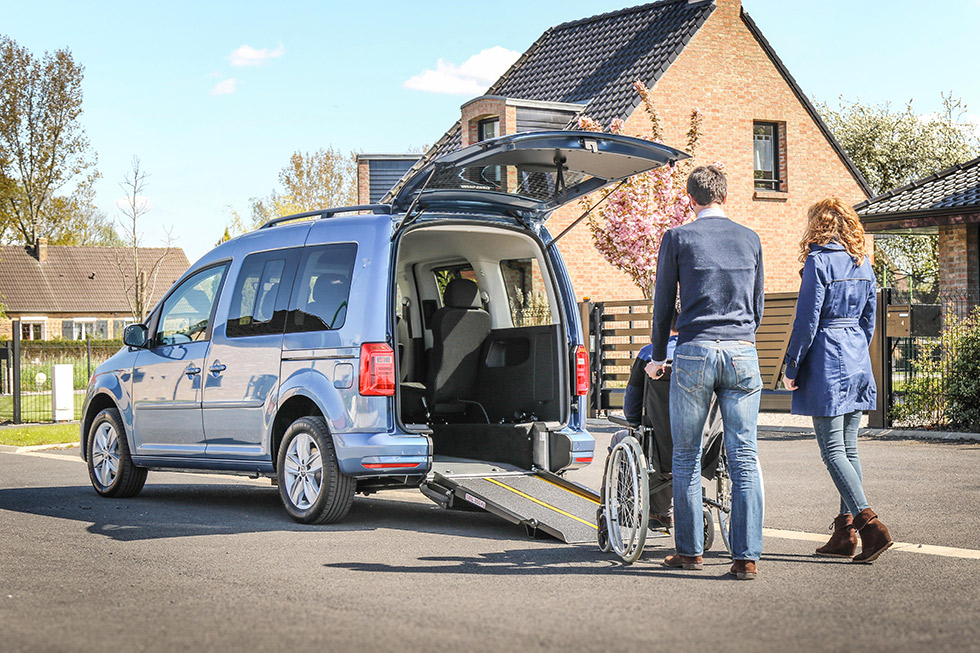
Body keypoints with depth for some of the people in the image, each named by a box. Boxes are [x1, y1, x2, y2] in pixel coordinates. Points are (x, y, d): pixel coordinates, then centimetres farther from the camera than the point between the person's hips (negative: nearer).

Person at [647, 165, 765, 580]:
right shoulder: (750, 239, 12)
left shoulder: (678, 238, 3)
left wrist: (657, 357, 18)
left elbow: (663, 303, 7)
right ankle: (746, 557, -3)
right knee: (745, 459, 1)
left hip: (695, 353, -2)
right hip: (742, 353, 2)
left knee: (686, 456, 9)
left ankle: (689, 550, 13)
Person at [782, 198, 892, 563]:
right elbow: (869, 319, 16)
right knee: (848, 448, 10)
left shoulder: (818, 261, -11)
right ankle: (845, 532, 12)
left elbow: (807, 320, -13)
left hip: (825, 361, -7)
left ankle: (870, 524, -15)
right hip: (858, 364, 8)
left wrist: (791, 367, -6)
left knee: (832, 450, -5)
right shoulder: (863, 263, 11)